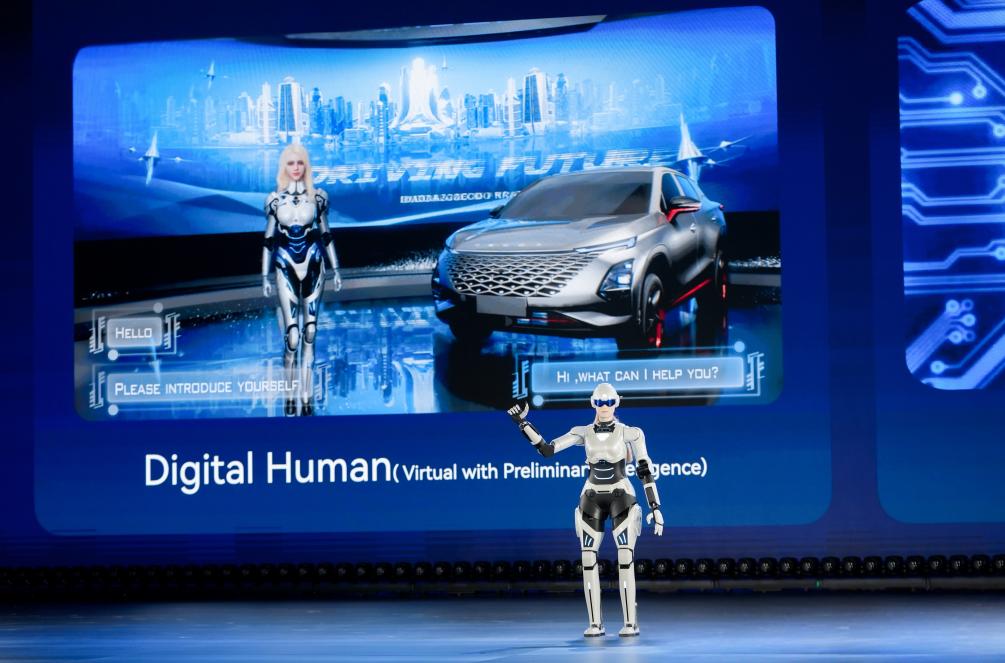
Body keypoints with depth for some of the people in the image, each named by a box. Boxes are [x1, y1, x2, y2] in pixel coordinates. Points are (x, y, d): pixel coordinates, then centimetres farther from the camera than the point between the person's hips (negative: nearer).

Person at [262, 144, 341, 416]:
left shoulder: (318, 197, 3)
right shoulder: (275, 199, 1)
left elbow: (326, 235, 9)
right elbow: (268, 240, 5)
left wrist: (335, 270, 7)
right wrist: (266, 276, 2)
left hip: (312, 267, 1)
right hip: (286, 269, -1)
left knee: (310, 334, 2)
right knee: (292, 336, -8)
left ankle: (307, 397, 7)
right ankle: (290, 397, 4)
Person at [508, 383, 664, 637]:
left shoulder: (630, 433, -1)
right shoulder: (583, 433, 6)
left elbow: (646, 471, -1)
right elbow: (546, 449, -1)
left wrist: (656, 508, -7)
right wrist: (523, 423, -10)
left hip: (621, 499, -3)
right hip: (592, 500, 3)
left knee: (625, 560, -14)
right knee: (588, 561, -5)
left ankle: (631, 622, -7)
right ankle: (595, 623, 5)